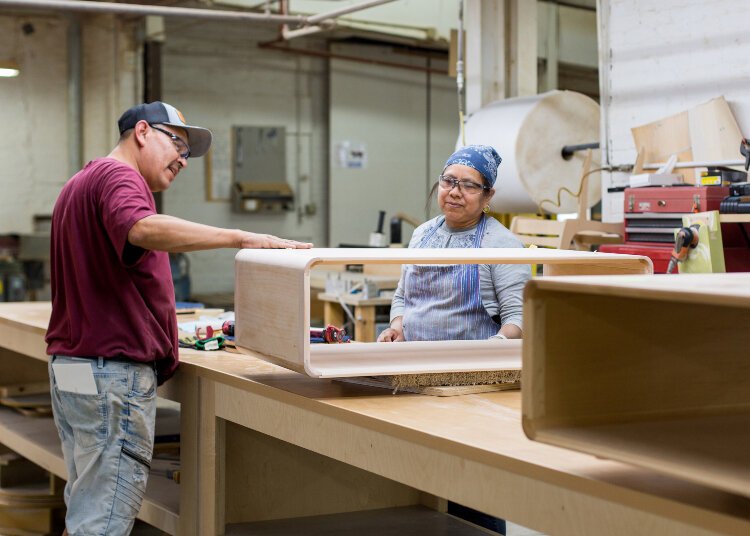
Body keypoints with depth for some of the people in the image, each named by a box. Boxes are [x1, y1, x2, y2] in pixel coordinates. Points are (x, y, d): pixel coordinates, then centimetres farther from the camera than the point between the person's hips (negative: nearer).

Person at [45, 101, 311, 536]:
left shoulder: (82, 183, 22)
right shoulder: (117, 176, -11)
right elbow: (143, 228, -34)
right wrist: (239, 237, -35)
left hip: (70, 366, 11)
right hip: (112, 372, -11)